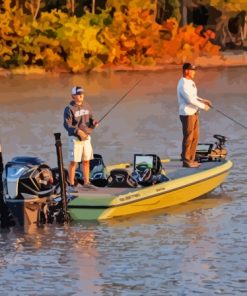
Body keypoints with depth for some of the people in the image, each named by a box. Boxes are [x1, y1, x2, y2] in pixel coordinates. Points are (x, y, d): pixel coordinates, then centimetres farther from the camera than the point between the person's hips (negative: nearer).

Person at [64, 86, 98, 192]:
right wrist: (78, 132, -30)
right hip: (75, 138, -6)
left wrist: (93, 123, -11)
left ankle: (86, 183, 20)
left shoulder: (87, 106, 6)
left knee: (86, 161, 11)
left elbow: (90, 120, 13)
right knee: (73, 162, -4)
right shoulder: (69, 109, -12)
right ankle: (71, 185, 1)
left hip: (86, 138, 6)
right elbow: (67, 125, -18)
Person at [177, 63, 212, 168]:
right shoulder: (183, 84, -18)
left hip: (194, 113, 9)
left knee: (195, 137, 12)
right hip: (187, 114, -9)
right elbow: (190, 100, -24)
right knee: (188, 138, -3)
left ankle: (191, 159, 20)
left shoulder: (190, 82, 12)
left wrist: (203, 101, 6)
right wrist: (203, 106, -16)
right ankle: (186, 161, 5)